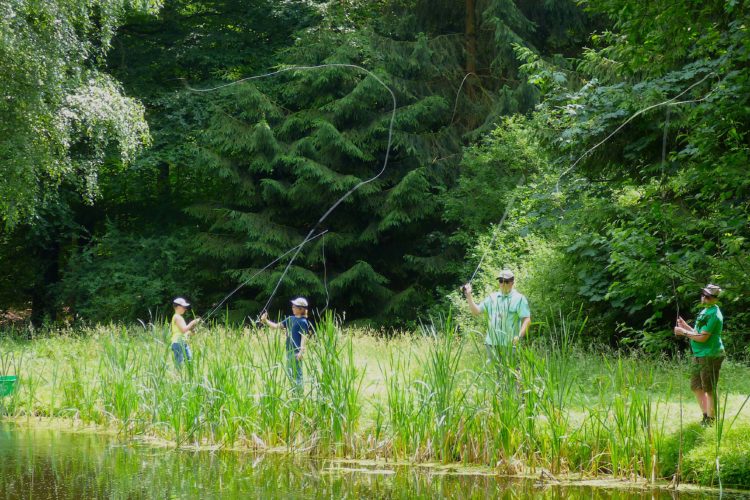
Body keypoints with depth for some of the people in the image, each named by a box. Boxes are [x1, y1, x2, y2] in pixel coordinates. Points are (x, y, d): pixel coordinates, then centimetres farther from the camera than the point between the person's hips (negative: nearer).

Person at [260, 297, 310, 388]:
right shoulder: (290, 319, 13)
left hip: (297, 351, -9)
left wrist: (301, 351, -24)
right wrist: (266, 321, 3)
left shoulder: (303, 322, -10)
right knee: (290, 372, 13)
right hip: (289, 350, 9)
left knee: (297, 373, -8)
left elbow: (304, 337, -15)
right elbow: (277, 326, 16)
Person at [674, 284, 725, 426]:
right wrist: (685, 326, 9)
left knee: (709, 390, -3)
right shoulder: (705, 311, 14)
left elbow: (703, 337, -21)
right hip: (700, 355, 10)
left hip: (710, 356, -10)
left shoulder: (713, 314, -17)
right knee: (696, 387, 16)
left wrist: (684, 333, -10)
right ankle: (706, 415, 26)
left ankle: (710, 420, 5)